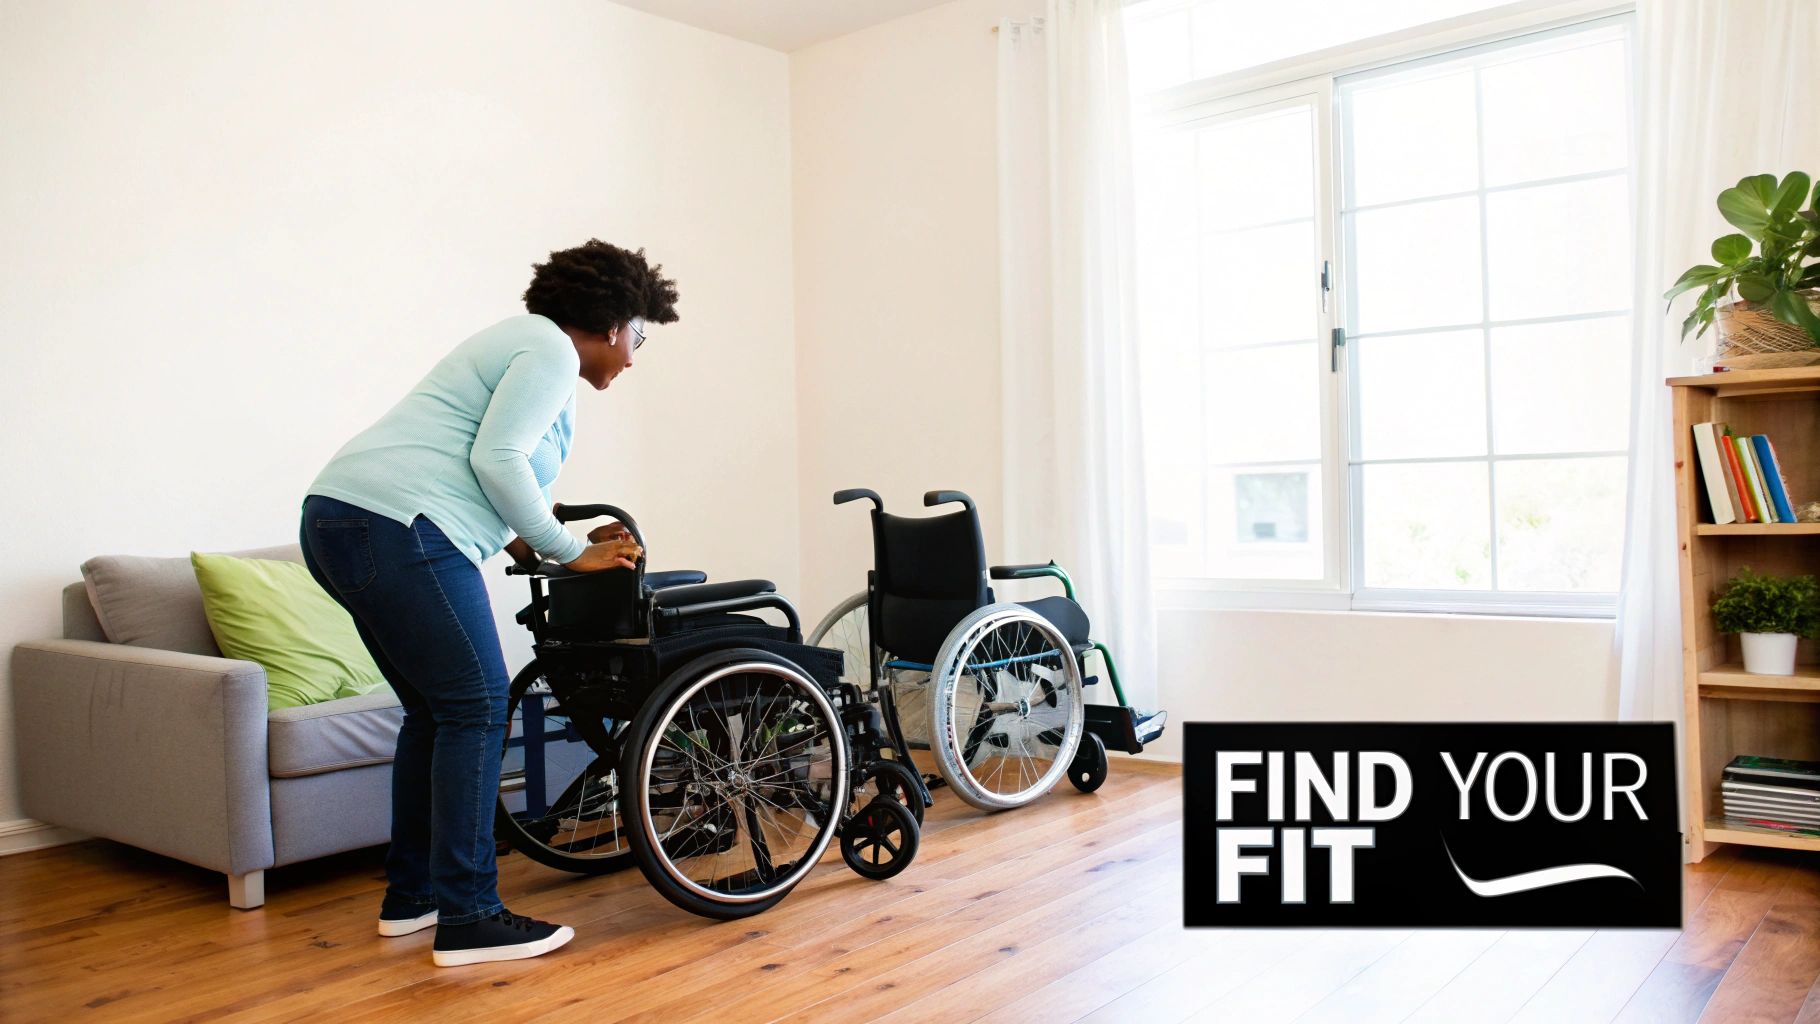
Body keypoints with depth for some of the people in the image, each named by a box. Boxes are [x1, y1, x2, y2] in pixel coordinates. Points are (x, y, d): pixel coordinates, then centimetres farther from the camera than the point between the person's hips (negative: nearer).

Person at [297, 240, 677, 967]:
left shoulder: (524, 341, 26)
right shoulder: (553, 351, -5)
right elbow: (497, 458, -16)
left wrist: (520, 540, 25)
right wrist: (571, 552, -8)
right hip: (397, 528, -11)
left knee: (433, 711, 16)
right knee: (476, 709, -6)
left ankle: (410, 895, 26)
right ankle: (467, 920, -2)